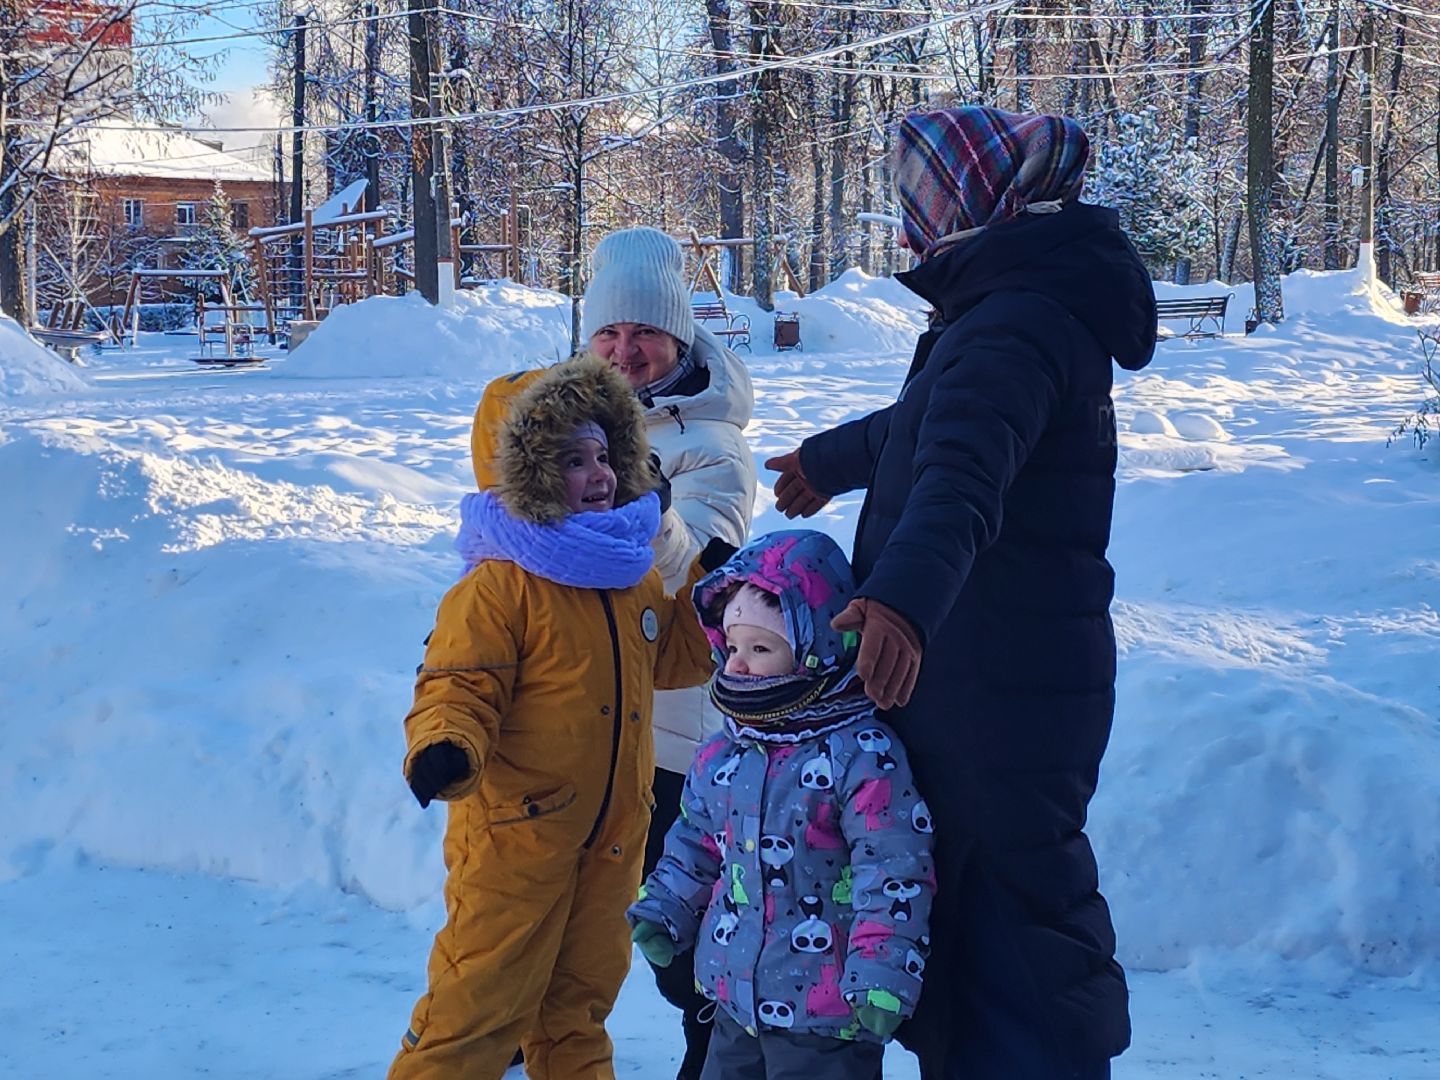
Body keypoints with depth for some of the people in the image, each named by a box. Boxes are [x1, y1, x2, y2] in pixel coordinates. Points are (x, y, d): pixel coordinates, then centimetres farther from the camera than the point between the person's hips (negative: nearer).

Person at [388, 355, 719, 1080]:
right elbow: (457, 685, -17)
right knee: (482, 997, -5)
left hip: (612, 839, 7)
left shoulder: (638, 576, 10)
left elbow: (677, 662, 22)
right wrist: (445, 746, -36)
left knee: (581, 993, 19)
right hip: (514, 830, -6)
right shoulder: (501, 584, -13)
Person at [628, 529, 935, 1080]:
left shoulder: (863, 755, -16)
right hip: (736, 1000, 7)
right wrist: (663, 912, 13)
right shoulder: (721, 757, 6)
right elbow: (697, 843, 21)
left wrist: (881, 973, -22)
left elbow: (893, 871, -18)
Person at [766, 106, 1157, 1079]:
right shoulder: (1044, 301, 14)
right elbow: (936, 421, 33)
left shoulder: (1015, 325, -20)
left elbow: (964, 471, -39)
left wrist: (905, 594, -55)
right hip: (986, 678, 11)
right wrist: (832, 459, 49)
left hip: (994, 695, -11)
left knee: (1016, 899, -4)